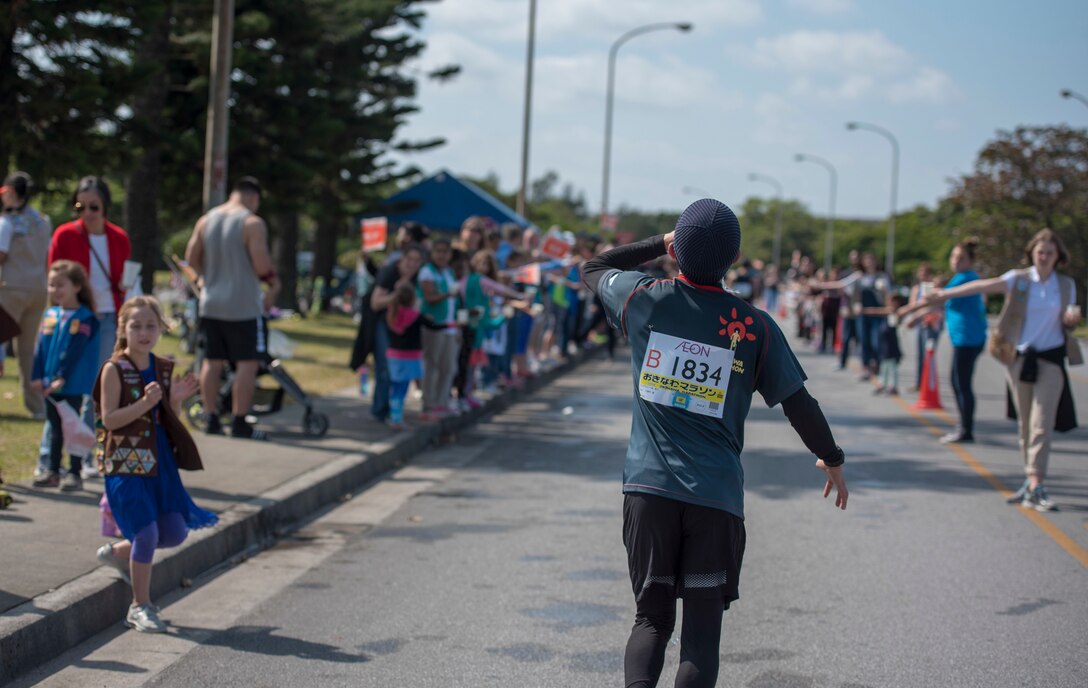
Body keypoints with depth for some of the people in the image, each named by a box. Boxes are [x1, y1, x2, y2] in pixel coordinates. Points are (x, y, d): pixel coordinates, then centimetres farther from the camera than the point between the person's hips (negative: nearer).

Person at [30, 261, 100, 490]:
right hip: (50, 384, 6)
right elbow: (41, 348, 7)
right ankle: (53, 471, 21)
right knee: (55, 426, 13)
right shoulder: (49, 315, 9)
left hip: (72, 384, -6)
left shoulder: (85, 318, -10)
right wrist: (38, 376, -2)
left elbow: (74, 351, -16)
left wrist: (62, 377, -21)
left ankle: (75, 473, 5)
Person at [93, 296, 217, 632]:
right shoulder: (115, 369, -9)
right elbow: (109, 419, -15)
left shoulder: (164, 369, 7)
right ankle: (140, 607, 6)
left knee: (175, 532, 6)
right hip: (125, 463, -6)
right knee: (147, 532, -9)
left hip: (160, 462, 6)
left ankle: (118, 552, 31)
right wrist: (145, 403, -25)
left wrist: (176, 400, -8)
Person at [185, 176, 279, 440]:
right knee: (247, 363, -1)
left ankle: (211, 418, 15)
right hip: (243, 307, -6)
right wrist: (274, 282, 3)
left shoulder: (206, 220, 8)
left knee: (212, 362, 12)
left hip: (211, 304, 6)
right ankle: (239, 422, -2)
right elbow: (262, 265, -16)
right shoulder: (252, 223, -11)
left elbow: (191, 258, 9)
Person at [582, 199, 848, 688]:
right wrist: (832, 459, 20)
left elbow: (593, 268, 21)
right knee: (702, 625, 5)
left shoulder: (643, 298, -1)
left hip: (648, 487, 1)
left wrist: (661, 243, 23)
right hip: (717, 496, -1)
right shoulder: (756, 328, -3)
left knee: (651, 617, 9)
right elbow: (799, 405, 5)